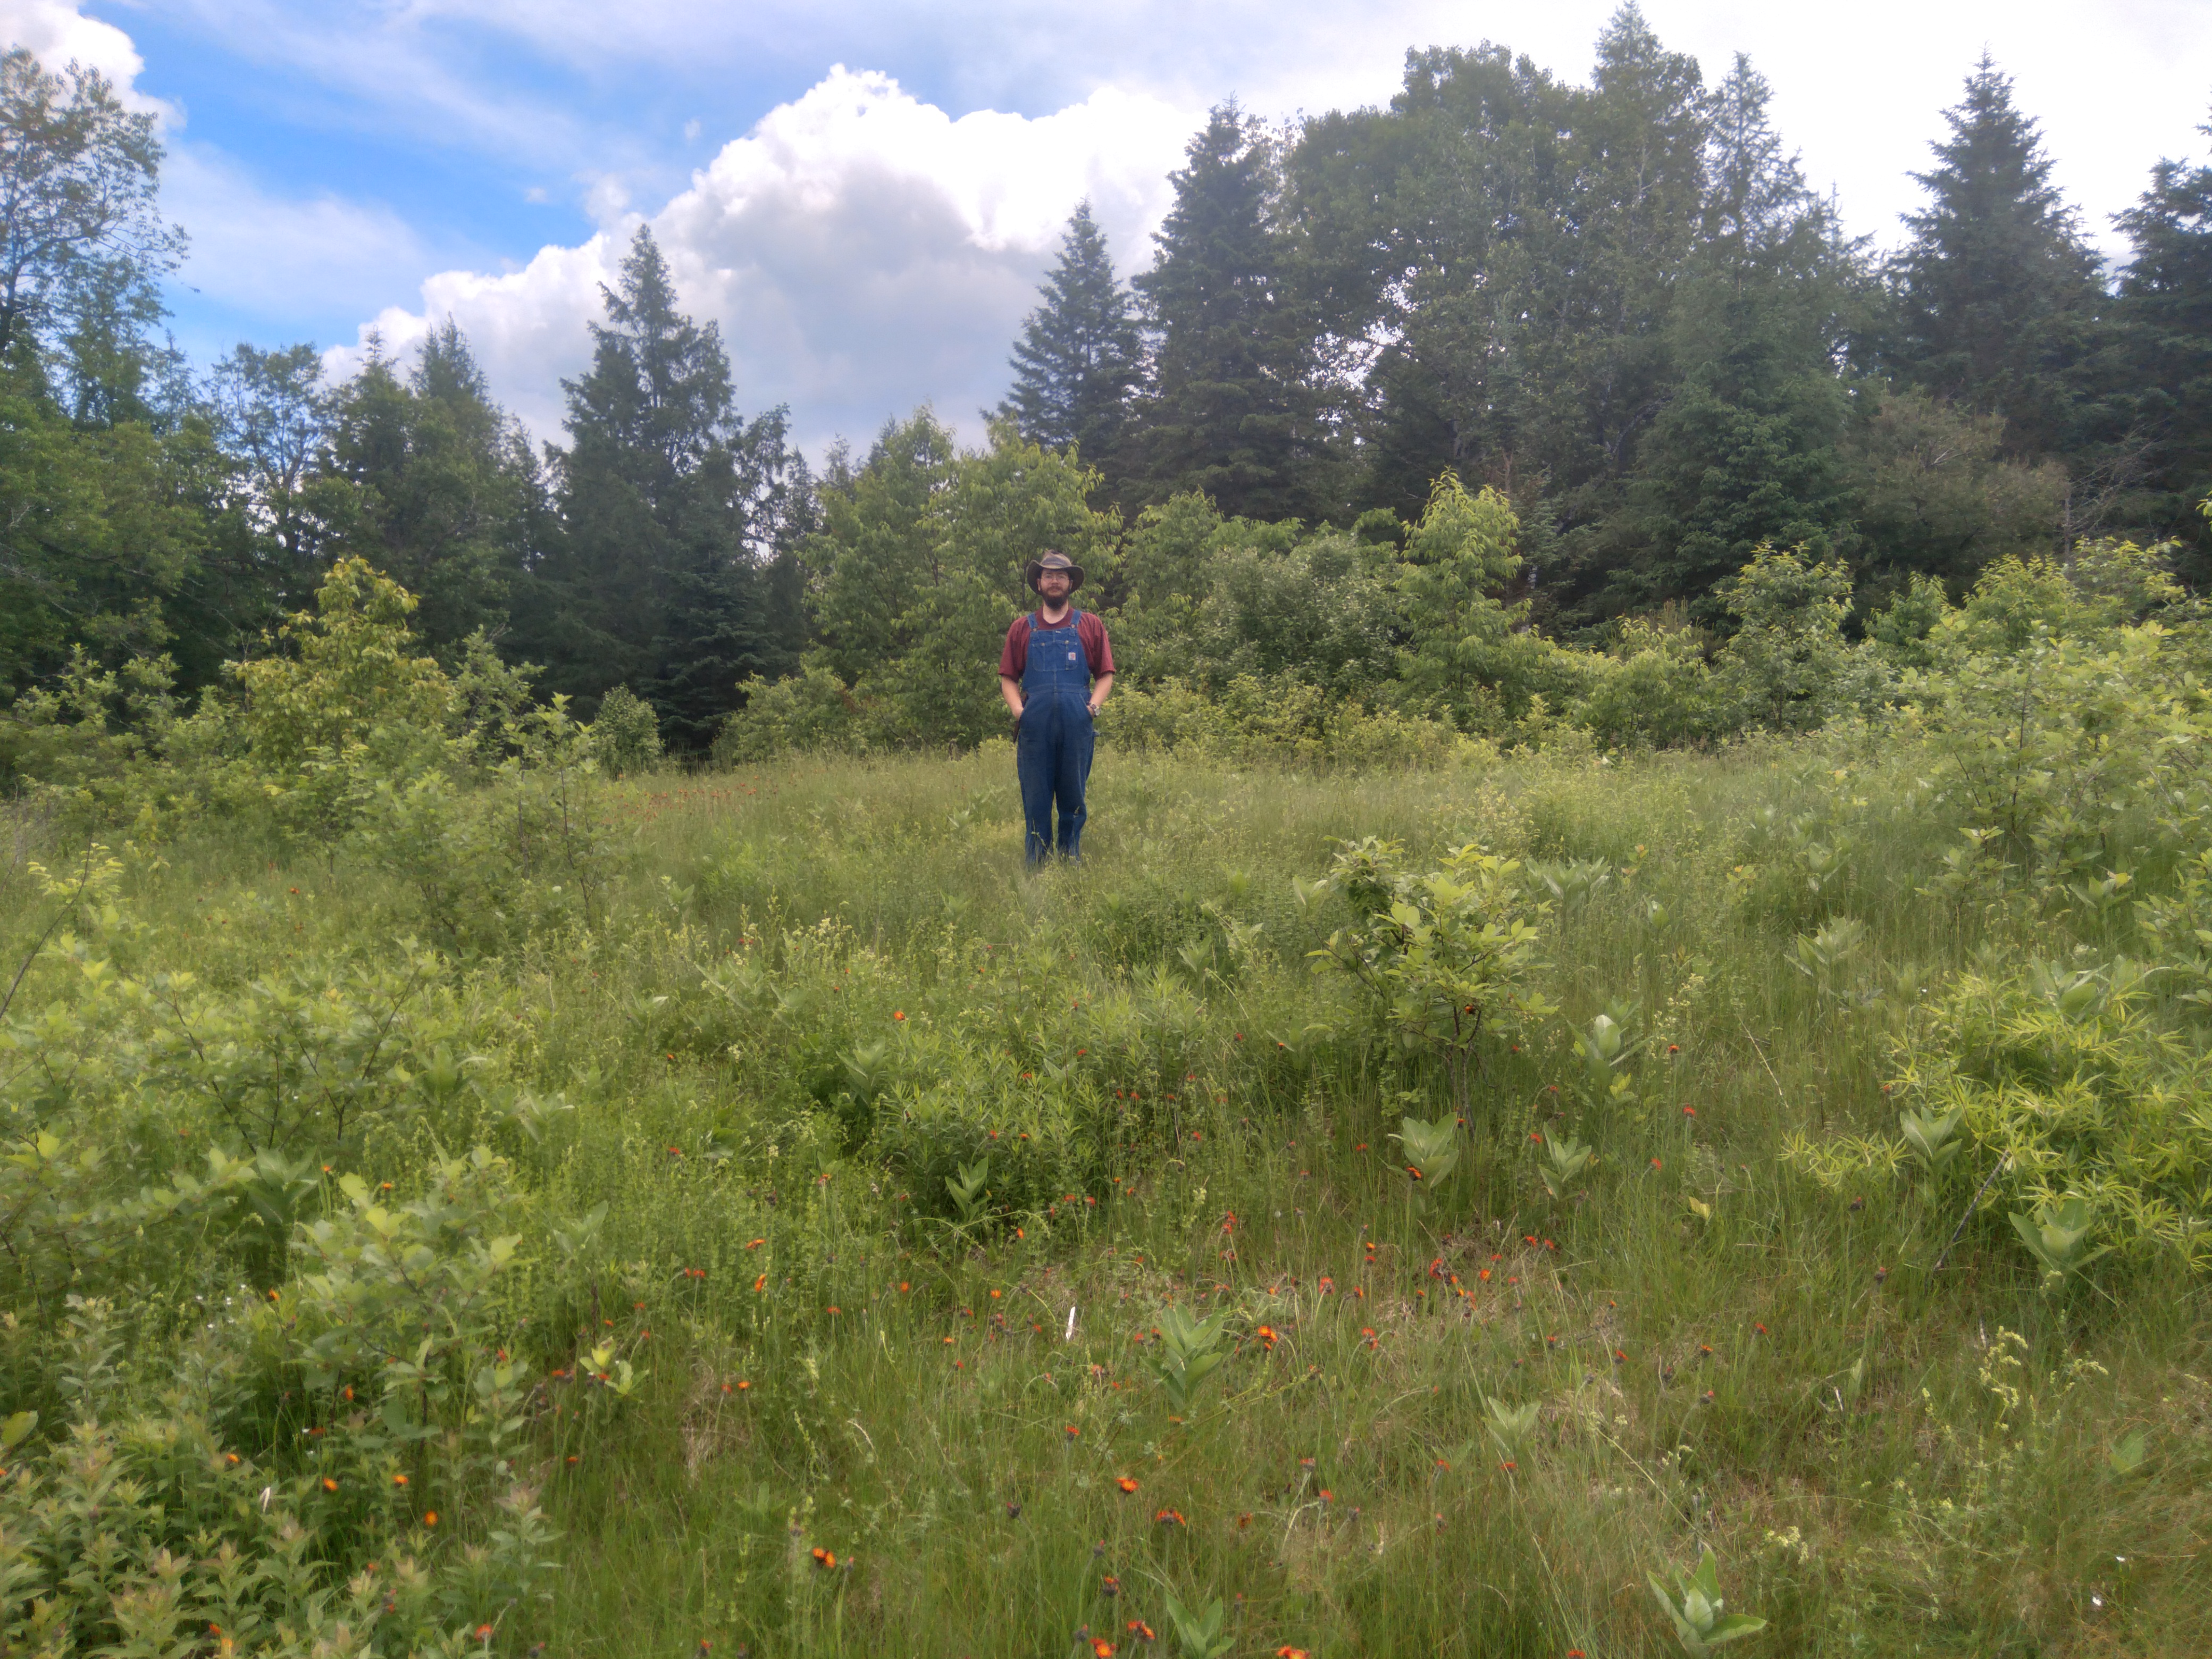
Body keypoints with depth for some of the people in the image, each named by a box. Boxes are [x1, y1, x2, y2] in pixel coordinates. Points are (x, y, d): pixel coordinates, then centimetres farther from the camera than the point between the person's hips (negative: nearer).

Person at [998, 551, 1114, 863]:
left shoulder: (1090, 626, 12)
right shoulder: (1022, 627, 13)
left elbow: (1105, 675, 11)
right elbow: (1008, 678, 13)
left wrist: (1093, 706, -5)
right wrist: (1018, 710, -3)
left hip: (1077, 727, 0)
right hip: (1034, 728, 0)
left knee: (1074, 800, 5)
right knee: (1035, 802, 2)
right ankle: (1036, 869, 9)